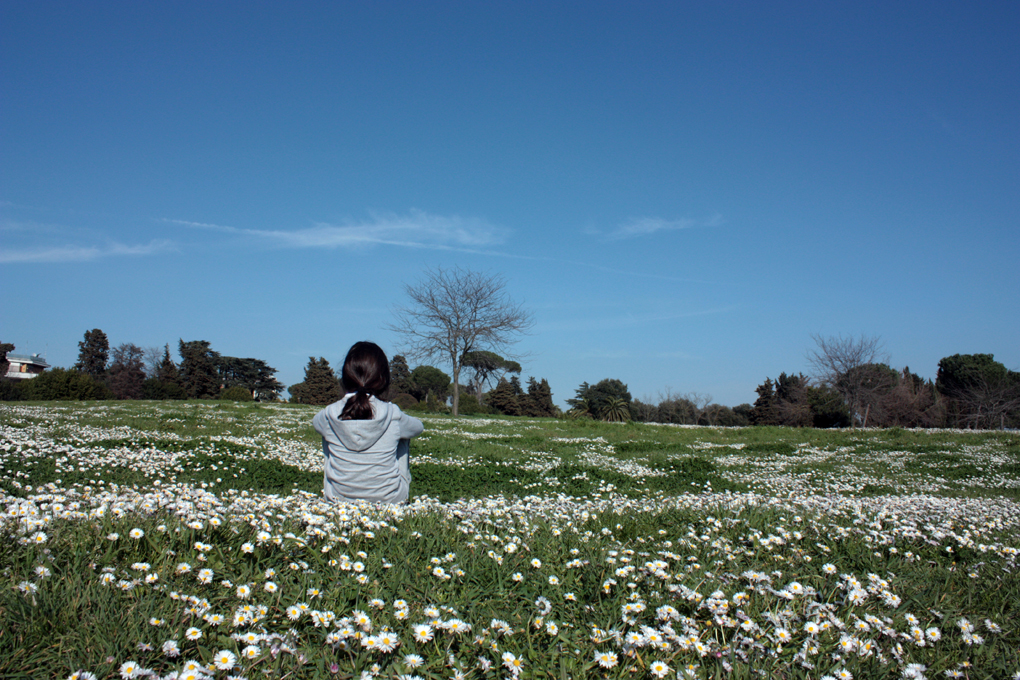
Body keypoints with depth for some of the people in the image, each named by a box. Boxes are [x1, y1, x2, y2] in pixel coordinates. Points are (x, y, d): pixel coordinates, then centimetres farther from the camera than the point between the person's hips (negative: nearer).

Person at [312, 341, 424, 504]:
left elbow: (316, 422, 12)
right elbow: (418, 427, 6)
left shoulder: (330, 414, -14)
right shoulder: (393, 415, -18)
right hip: (390, 499, -1)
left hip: (338, 497, 1)